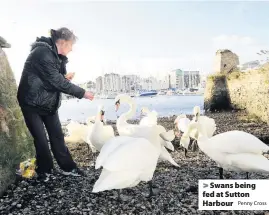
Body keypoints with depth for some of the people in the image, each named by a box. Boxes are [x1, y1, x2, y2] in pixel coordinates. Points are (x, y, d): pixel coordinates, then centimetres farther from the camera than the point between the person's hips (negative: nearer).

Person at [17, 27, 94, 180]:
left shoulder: (55, 55, 6)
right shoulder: (42, 53, -23)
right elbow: (56, 81, -27)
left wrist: (65, 78, -8)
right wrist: (82, 93, -22)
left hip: (49, 103, 8)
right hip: (33, 103, -8)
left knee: (58, 136, 7)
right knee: (41, 139, 1)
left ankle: (68, 167, 16)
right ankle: (45, 170, 20)